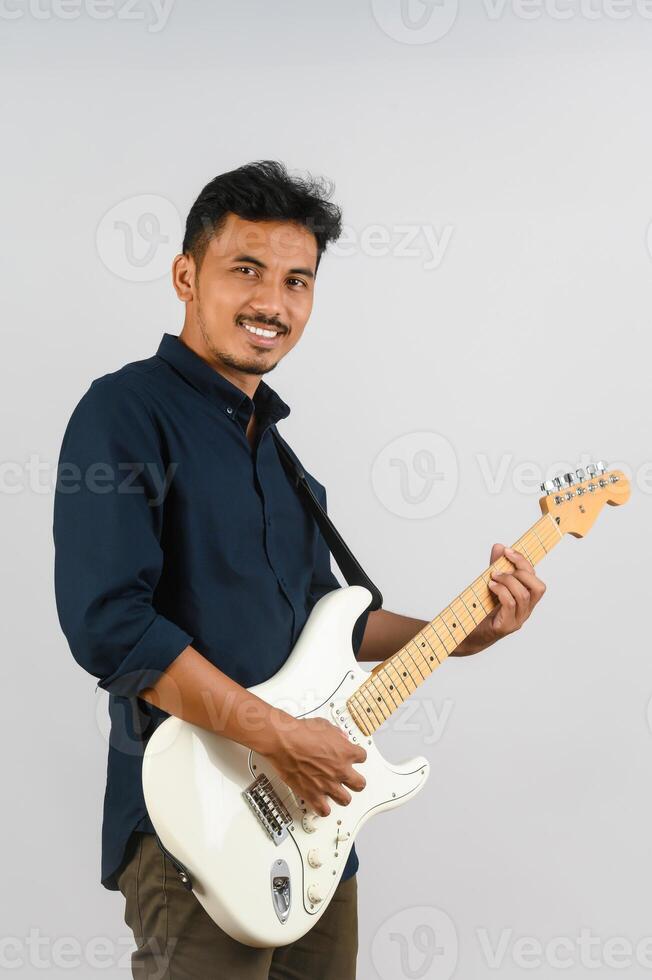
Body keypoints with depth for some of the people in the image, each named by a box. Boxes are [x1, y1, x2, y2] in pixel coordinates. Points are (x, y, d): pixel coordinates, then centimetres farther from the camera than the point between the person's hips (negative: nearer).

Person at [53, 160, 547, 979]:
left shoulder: (279, 438, 15)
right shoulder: (128, 411, -12)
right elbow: (107, 621, -22)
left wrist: (462, 634, 11)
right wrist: (278, 736, -21)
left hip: (309, 813, 8)